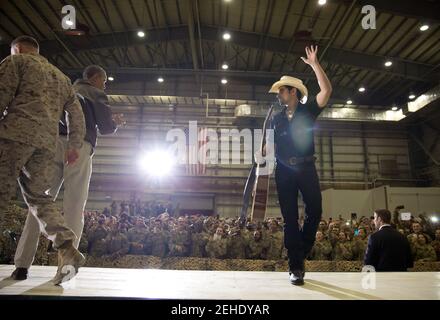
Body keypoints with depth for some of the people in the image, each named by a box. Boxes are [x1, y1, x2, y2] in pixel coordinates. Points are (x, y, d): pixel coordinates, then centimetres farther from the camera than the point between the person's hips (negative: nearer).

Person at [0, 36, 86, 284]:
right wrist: (75, 145, 17)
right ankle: (67, 248, -11)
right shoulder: (61, 76, 30)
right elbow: (76, 112, 20)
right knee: (39, 197, 7)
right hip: (47, 142, 5)